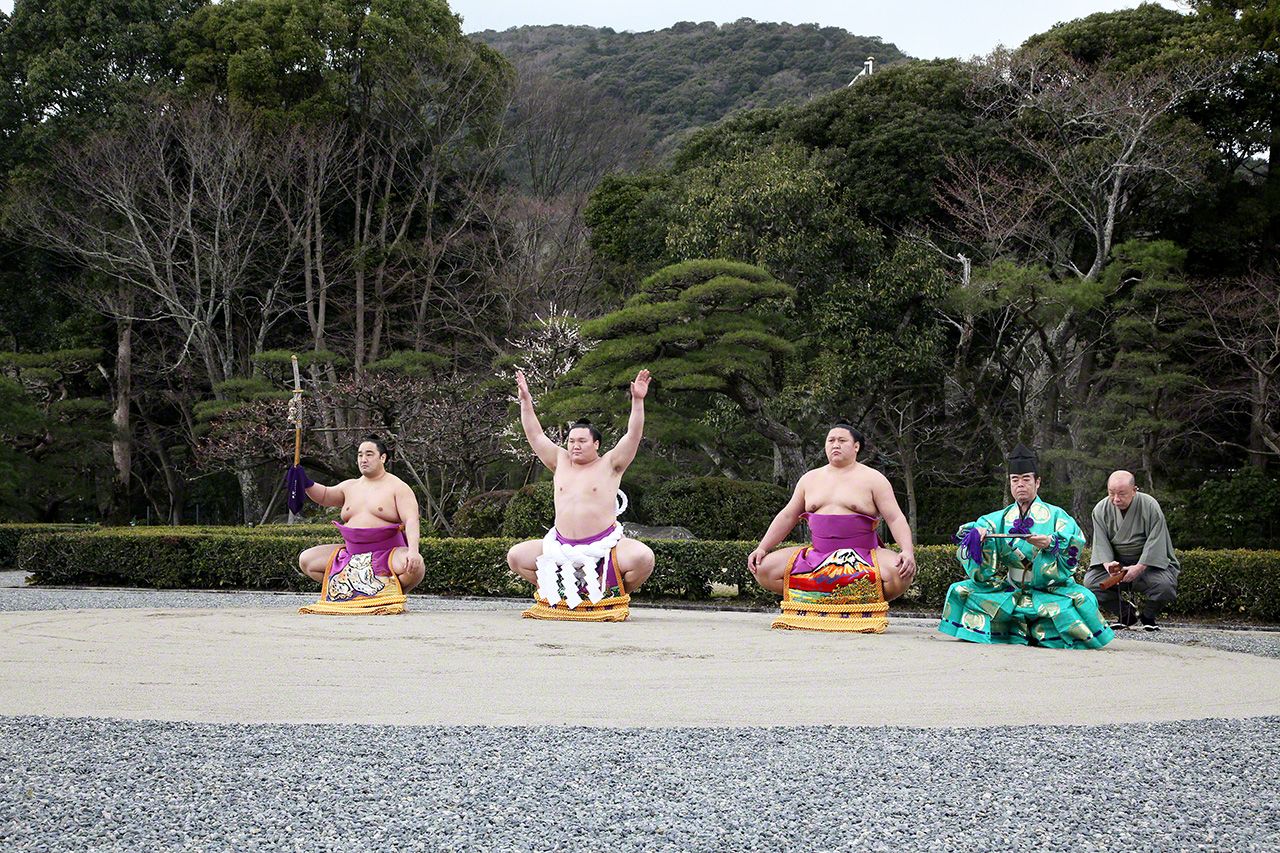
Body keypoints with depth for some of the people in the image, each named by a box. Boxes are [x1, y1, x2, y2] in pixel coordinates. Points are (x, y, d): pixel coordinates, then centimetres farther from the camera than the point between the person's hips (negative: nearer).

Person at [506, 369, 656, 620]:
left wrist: (637, 401, -19)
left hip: (605, 546, -4)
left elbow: (633, 436, -8)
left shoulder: (610, 464, 2)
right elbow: (535, 435, 14)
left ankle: (615, 596, 1)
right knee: (515, 556, -6)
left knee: (643, 557, -29)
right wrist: (526, 401, 9)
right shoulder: (561, 462, 13)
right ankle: (554, 592, 14)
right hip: (561, 547, 4)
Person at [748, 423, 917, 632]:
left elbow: (896, 518, -5)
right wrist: (762, 548, 7)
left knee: (901, 573, -34)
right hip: (818, 556, 3)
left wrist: (908, 551, -22)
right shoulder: (810, 479, 14)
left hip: (863, 557, -3)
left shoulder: (872, 479, 2)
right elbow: (787, 517, 17)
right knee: (764, 570, -15)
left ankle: (866, 605, -7)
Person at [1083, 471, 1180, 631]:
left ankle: (1148, 615, 3)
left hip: (1148, 562, -3)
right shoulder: (1101, 510, -3)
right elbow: (1101, 542, -6)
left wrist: (1139, 567, -28)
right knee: (1091, 581, -22)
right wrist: (1108, 564, -26)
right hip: (1116, 562, 3)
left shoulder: (1150, 507, -13)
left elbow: (1155, 542, -17)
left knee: (1164, 585, -32)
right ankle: (1126, 614, 2)